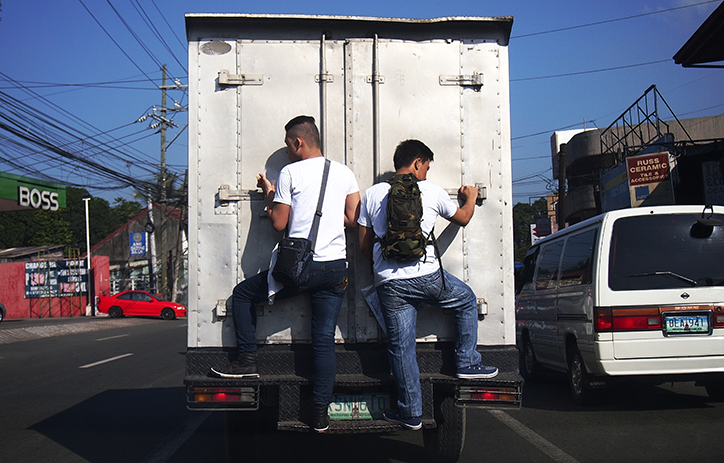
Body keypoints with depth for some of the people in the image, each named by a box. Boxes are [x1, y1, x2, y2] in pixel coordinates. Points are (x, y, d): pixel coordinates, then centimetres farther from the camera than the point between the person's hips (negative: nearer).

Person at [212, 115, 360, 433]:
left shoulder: (290, 172, -3)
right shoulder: (344, 172, 11)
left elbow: (278, 224, -1)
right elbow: (354, 220, 10)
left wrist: (269, 195, 15)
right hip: (337, 268, 5)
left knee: (243, 294, 17)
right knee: (324, 339, 7)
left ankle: (247, 361, 14)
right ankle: (320, 413, 5)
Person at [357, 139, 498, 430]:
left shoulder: (372, 194, 10)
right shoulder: (431, 191, 3)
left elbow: (364, 246, 12)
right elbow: (462, 218, 19)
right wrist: (471, 197, 40)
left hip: (388, 284, 3)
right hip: (426, 275, -2)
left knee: (401, 346, 8)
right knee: (467, 300, 24)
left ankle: (411, 413, 14)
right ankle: (467, 363, 26)